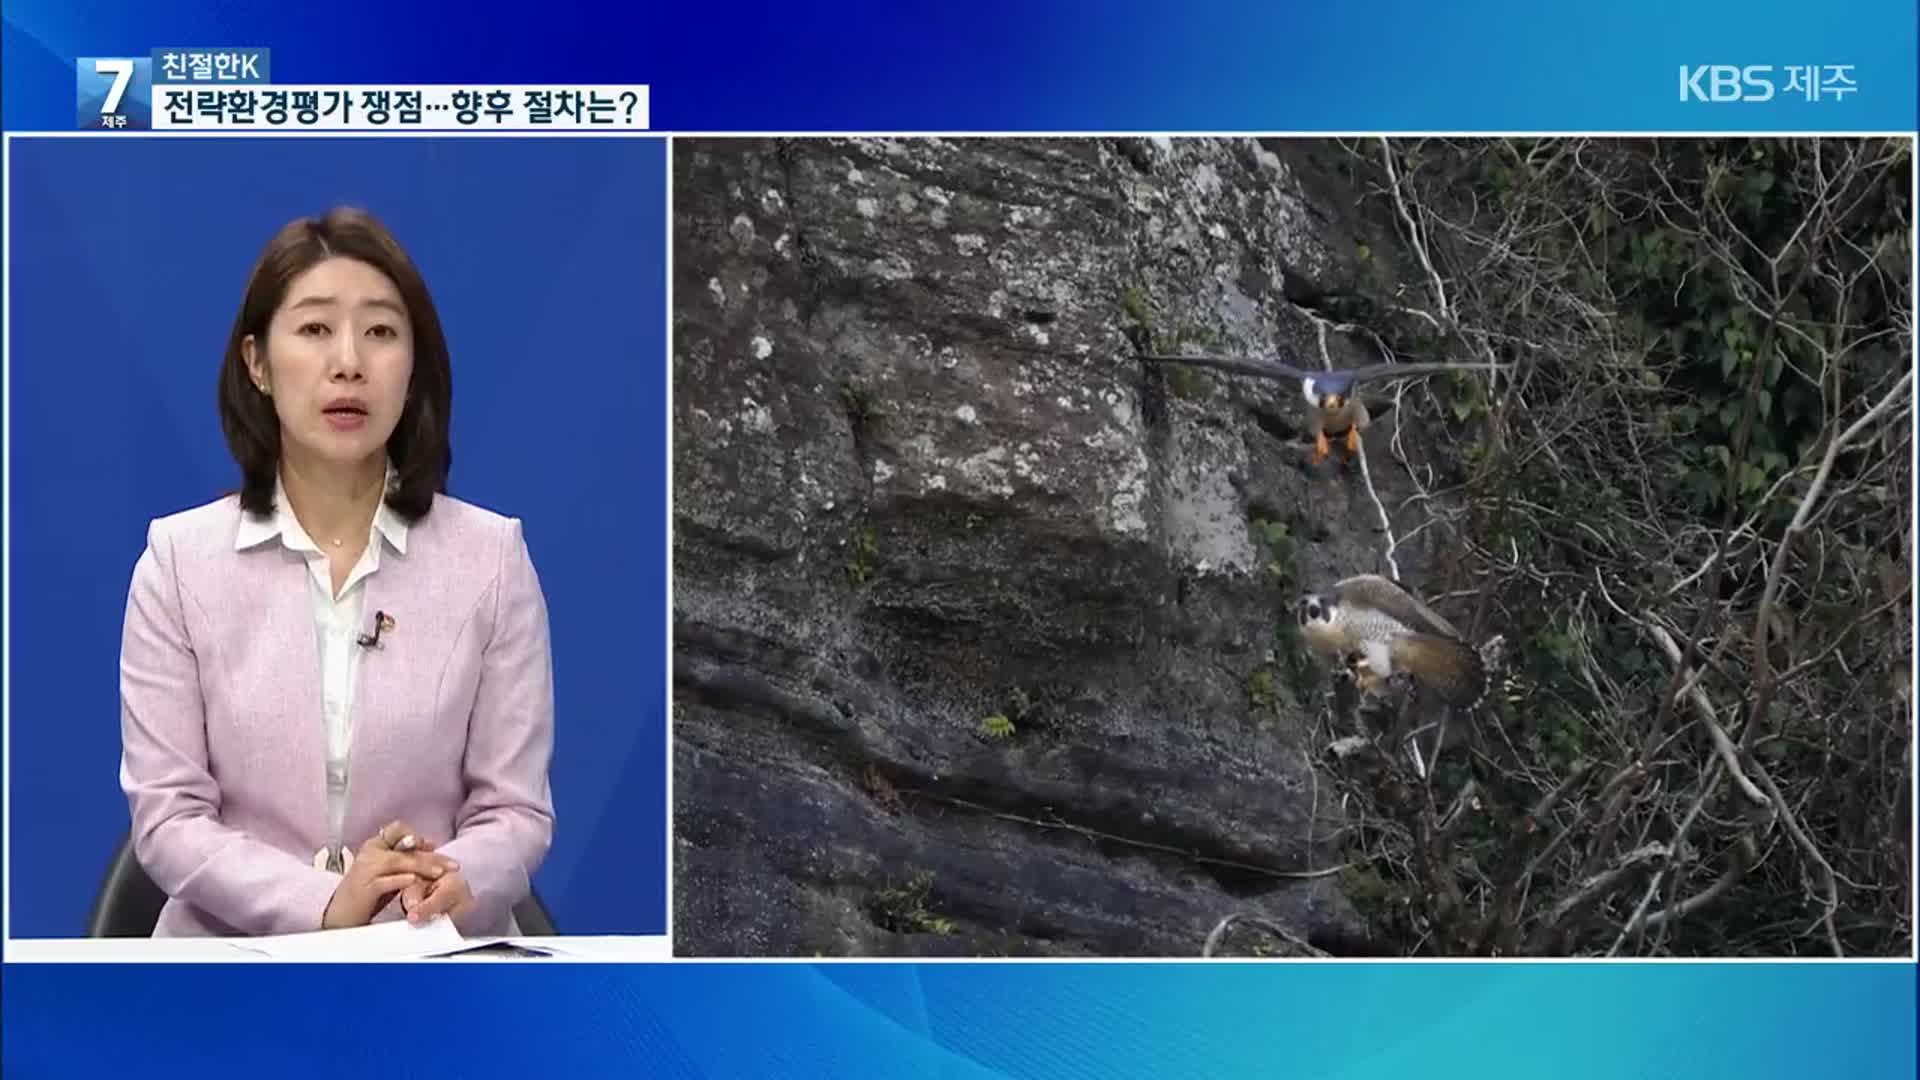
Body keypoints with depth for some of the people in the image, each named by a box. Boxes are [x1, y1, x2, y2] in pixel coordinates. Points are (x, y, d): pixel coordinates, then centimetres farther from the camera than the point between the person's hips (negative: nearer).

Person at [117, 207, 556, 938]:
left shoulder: (491, 555, 1)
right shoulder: (179, 557, 1)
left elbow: (516, 809, 1)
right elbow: (167, 817, -3)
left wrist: (454, 886, -20)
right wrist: (324, 904, -19)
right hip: (236, 954, 0)